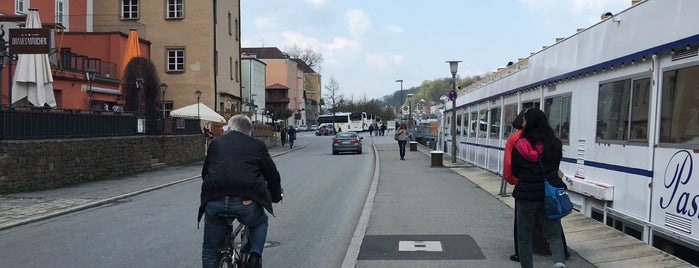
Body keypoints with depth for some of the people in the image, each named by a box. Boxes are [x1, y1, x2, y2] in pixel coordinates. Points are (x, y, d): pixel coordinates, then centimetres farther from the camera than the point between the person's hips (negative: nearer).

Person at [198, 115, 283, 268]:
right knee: (260, 222, 32)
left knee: (210, 252, 19)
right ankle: (255, 254, 11)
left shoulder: (216, 143, 20)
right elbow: (273, 175, 16)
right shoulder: (257, 145, 14)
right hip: (246, 202, -1)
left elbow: (205, 173, 27)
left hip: (214, 202, 1)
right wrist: (276, 197, 34)